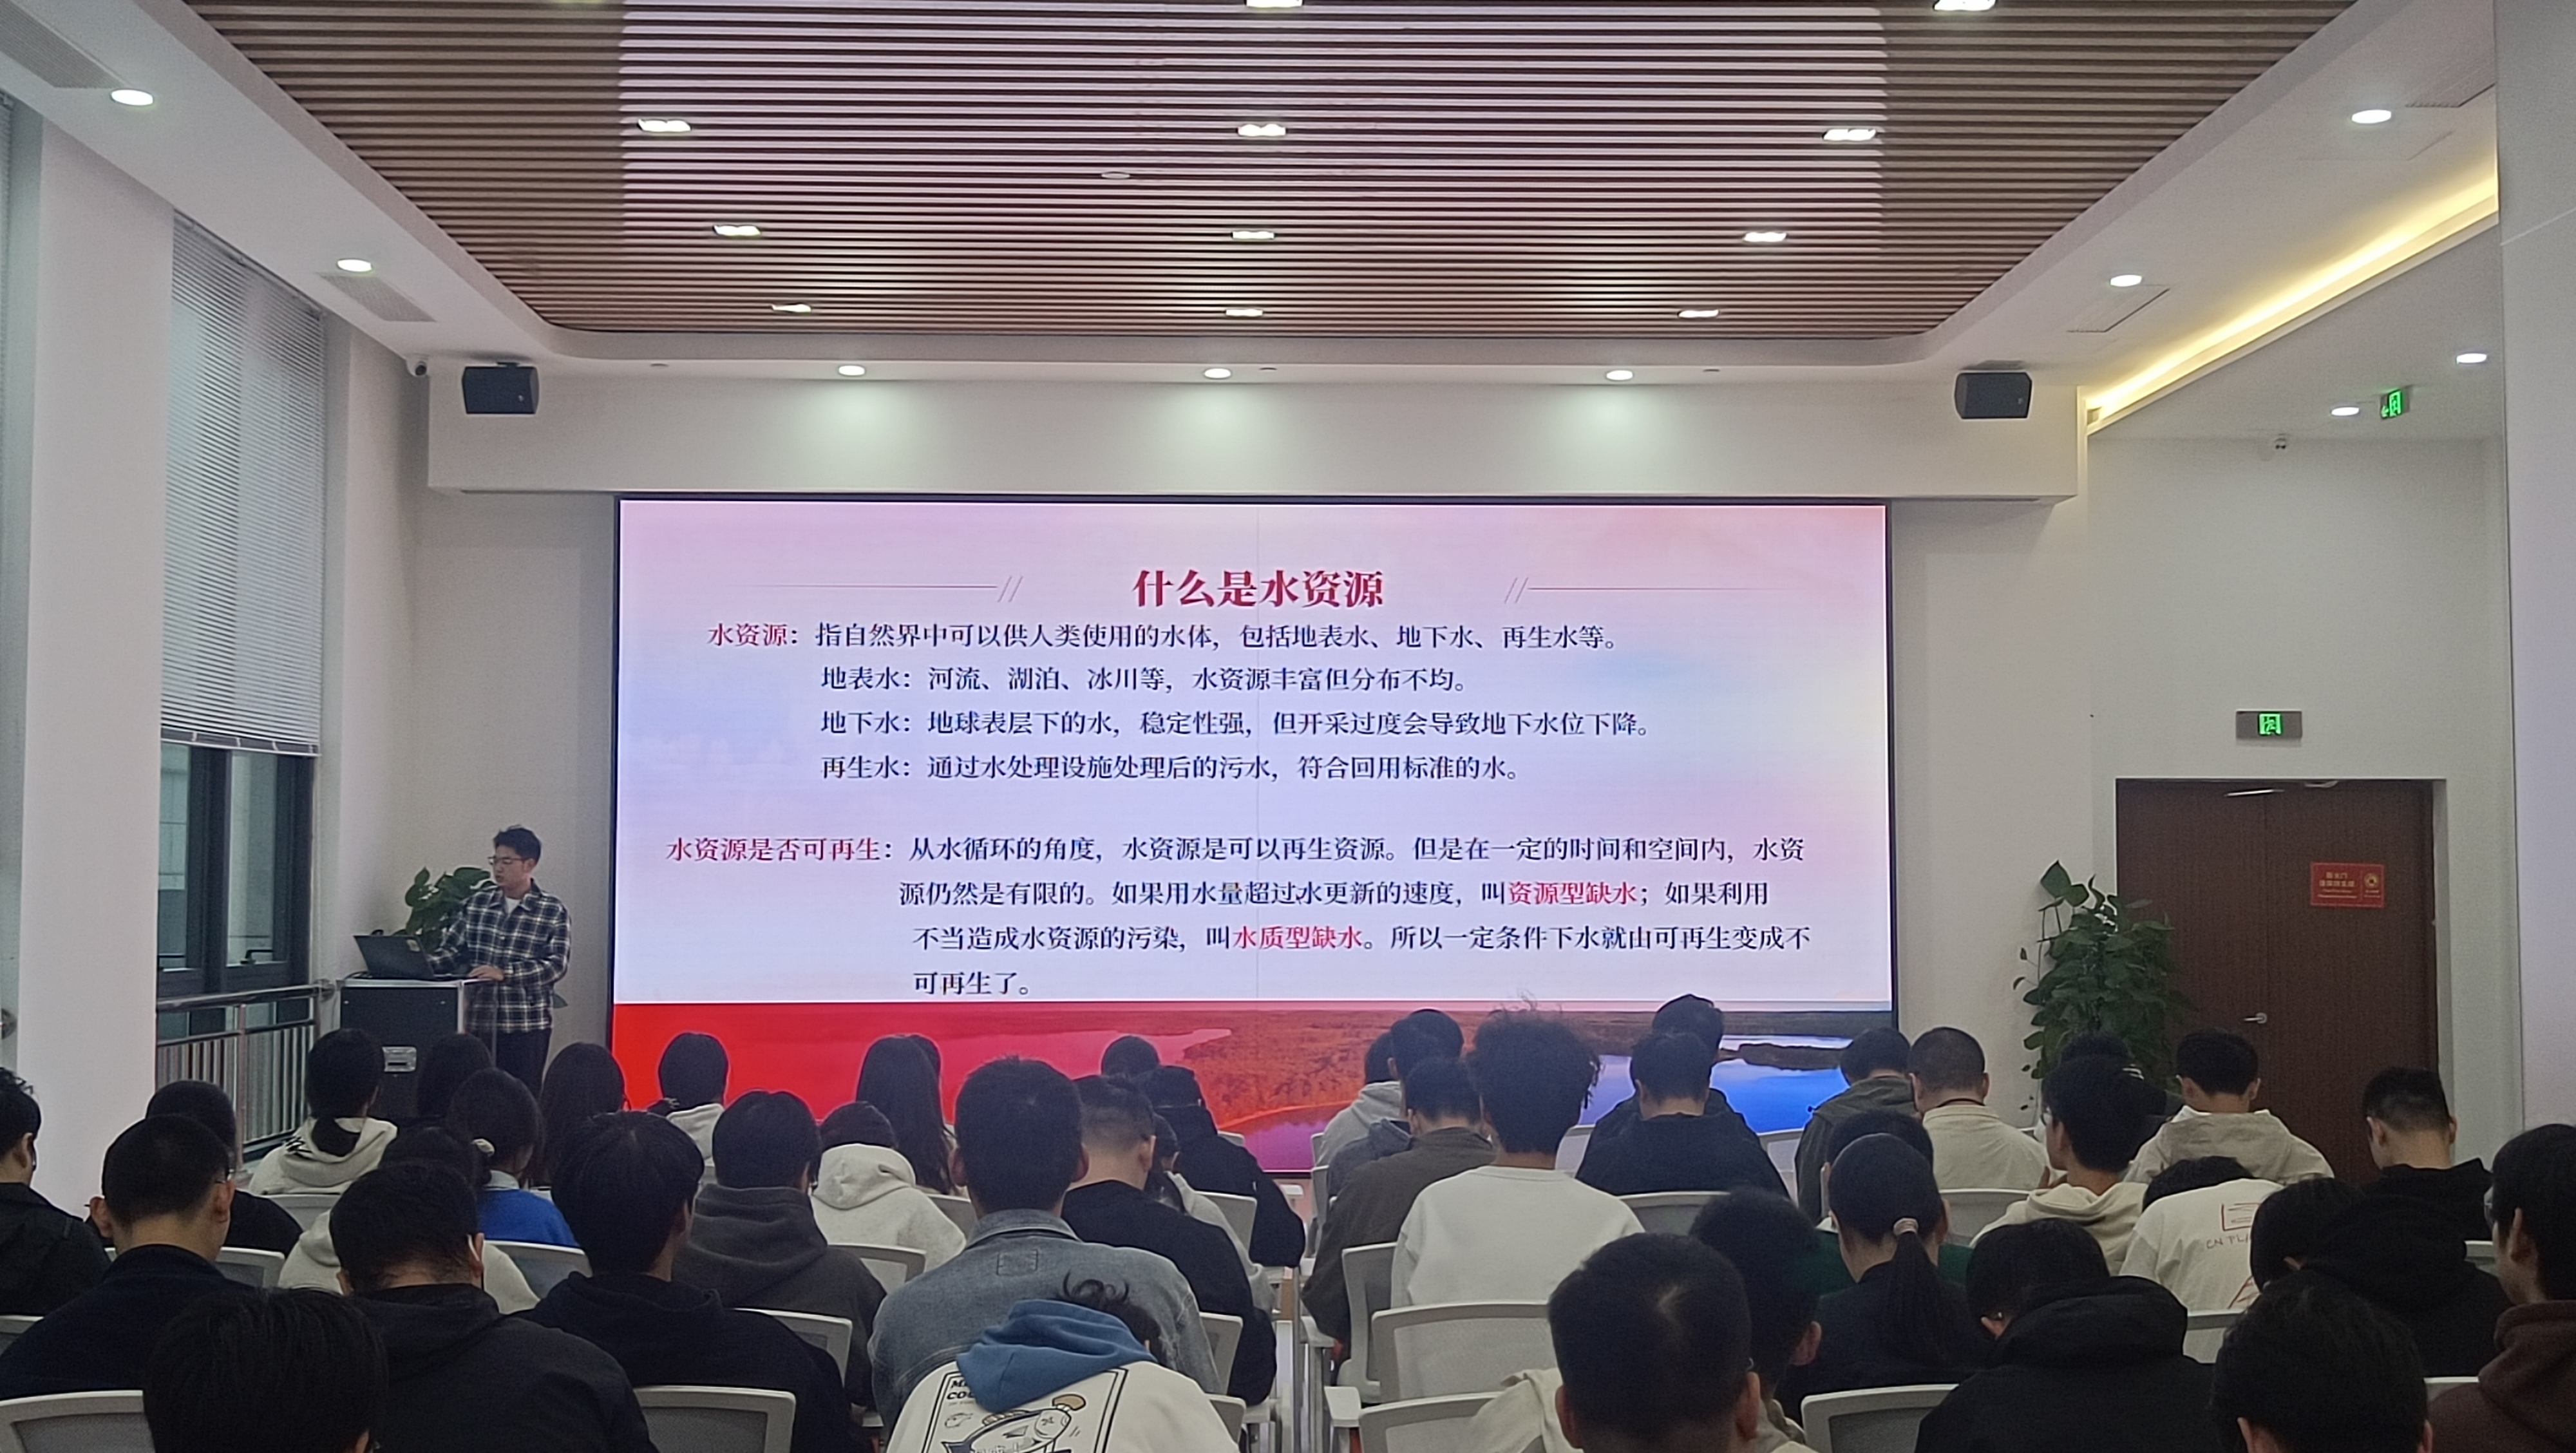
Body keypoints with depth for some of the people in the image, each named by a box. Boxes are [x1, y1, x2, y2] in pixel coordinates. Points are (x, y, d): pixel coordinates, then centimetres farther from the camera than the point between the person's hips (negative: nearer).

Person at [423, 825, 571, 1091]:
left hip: (526, 1024, -3)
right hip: (478, 1022, 3)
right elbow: (452, 949, 12)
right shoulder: (477, 902, 10)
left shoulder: (553, 912, -2)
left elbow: (556, 965, -11)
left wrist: (505, 973, -22)